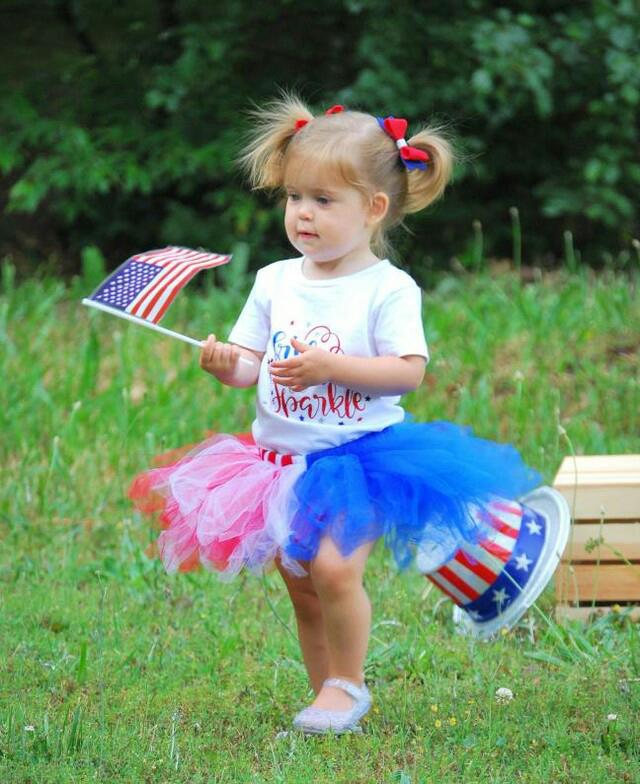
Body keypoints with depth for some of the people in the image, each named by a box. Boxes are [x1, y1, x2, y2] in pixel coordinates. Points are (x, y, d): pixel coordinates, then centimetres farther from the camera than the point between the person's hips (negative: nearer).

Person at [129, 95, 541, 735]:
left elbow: (410, 370, -15)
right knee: (301, 588, 8)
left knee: (332, 567, -22)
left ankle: (347, 684, -3)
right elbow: (248, 363, 4)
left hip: (360, 455, -5)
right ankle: (329, 695, 22)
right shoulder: (274, 281, 6)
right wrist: (226, 364, -19)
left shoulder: (388, 288, -7)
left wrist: (332, 367, -25)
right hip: (282, 459, 5)